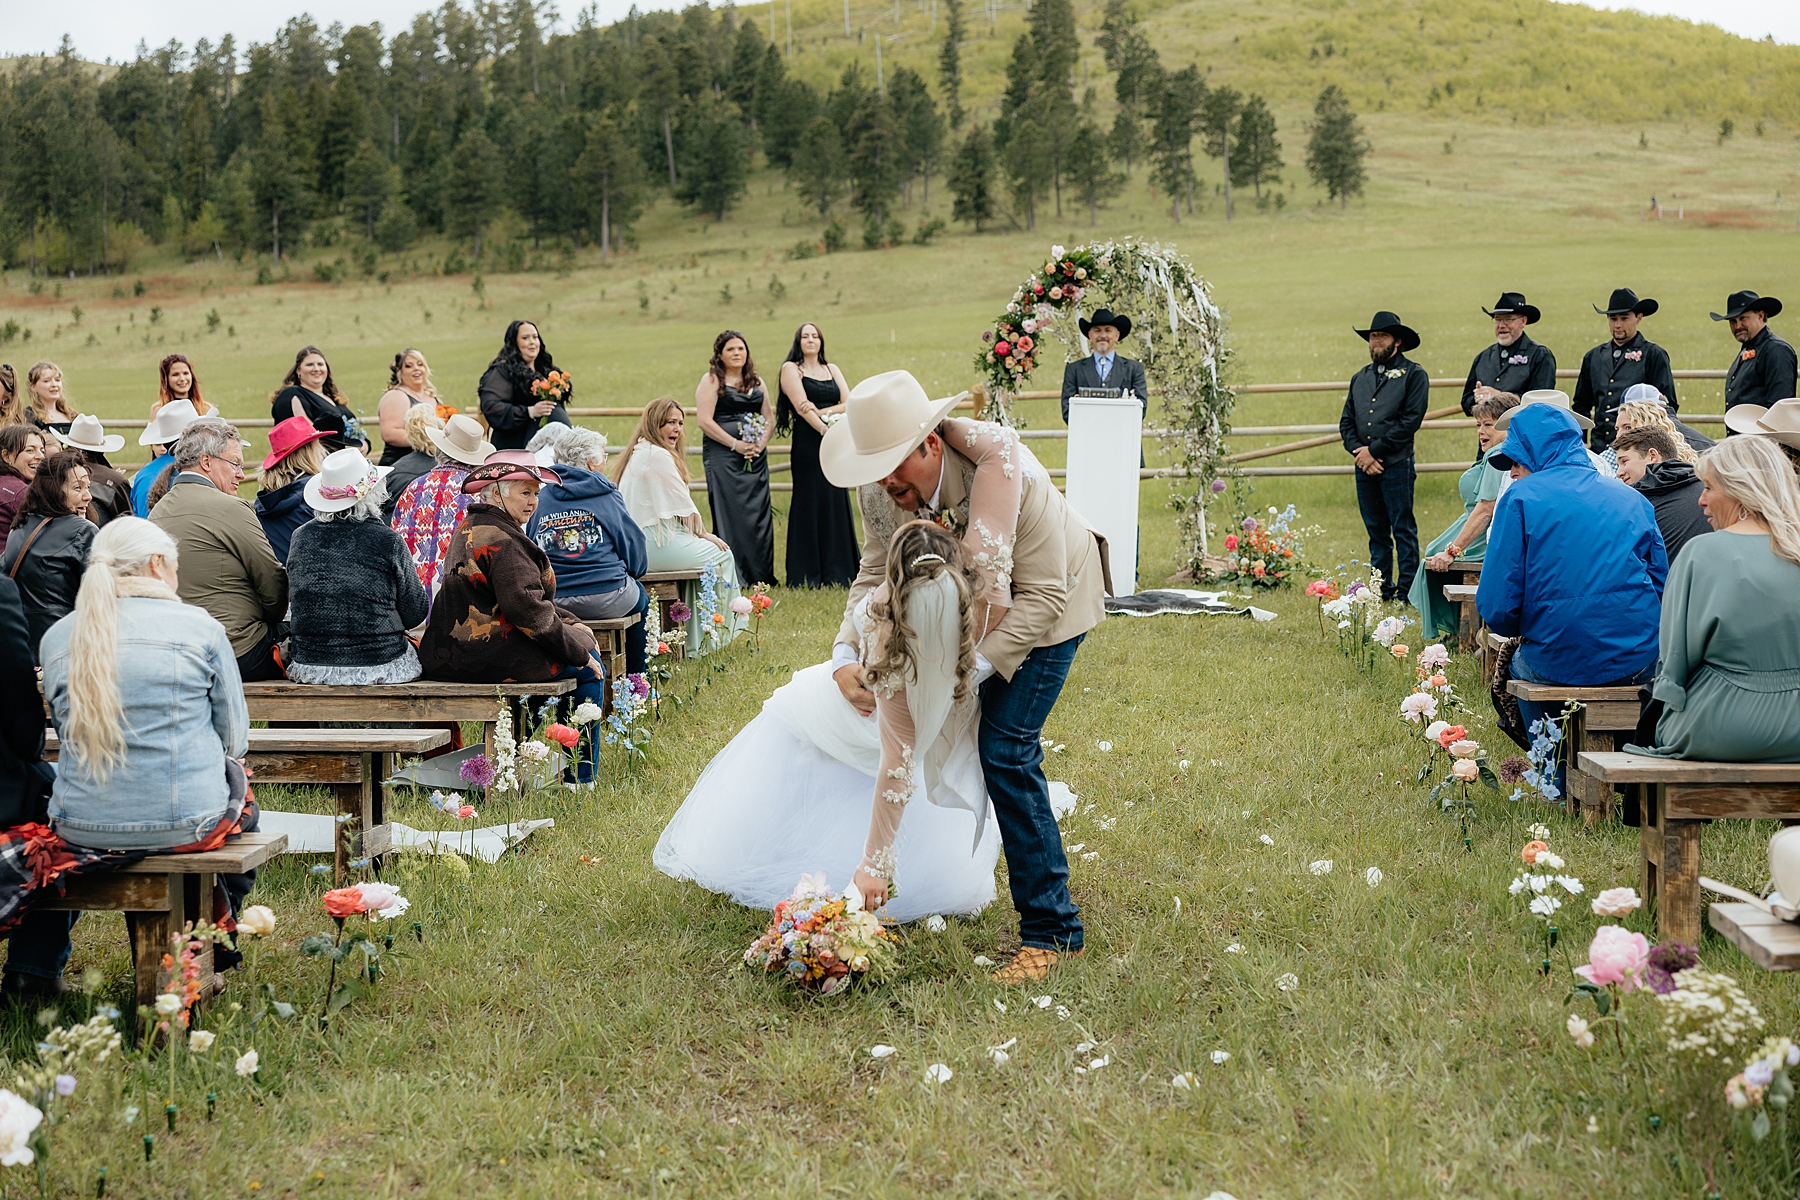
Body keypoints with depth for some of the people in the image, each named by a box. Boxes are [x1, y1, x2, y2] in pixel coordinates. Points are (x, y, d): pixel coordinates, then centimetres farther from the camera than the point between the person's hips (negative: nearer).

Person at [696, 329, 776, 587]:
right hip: (723, 456, -5)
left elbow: (769, 417, 17)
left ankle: (761, 573, 10)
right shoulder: (711, 381, -1)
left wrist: (760, 443, -2)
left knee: (759, 512, 3)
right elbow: (704, 421, -10)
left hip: (756, 457, 5)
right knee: (730, 512, -9)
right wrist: (736, 444, -14)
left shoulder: (756, 381, 16)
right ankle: (733, 574, -7)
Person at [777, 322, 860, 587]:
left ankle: (837, 573, 6)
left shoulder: (832, 369, 18)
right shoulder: (791, 369, 4)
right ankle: (808, 576, -2)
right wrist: (824, 429, -19)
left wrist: (824, 412, -10)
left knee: (837, 503, 2)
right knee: (810, 504, -5)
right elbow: (802, 405, -9)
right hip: (808, 444, -5)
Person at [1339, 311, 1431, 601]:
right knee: (1376, 531, 10)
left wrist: (1374, 450, -12)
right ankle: (1383, 590, 16)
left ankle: (1406, 591, 0)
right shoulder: (1360, 378, 18)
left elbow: (1411, 419, -10)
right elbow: (1346, 422, 15)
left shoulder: (1413, 374, 0)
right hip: (1364, 467, 6)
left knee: (1403, 530, -3)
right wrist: (1358, 451, -4)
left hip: (1396, 465, -6)